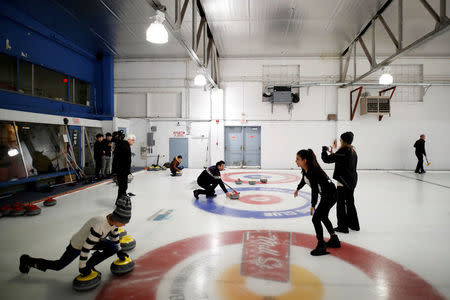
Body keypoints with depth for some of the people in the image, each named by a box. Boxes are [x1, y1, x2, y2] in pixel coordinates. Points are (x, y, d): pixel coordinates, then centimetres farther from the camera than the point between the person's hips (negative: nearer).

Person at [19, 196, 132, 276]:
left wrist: (119, 251, 14)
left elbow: (114, 236, 5)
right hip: (77, 245, -7)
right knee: (58, 266, 9)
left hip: (93, 241, 7)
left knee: (112, 248, -11)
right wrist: (82, 267, -23)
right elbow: (86, 247, -34)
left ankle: (90, 265, 7)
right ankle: (27, 260, 30)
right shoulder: (99, 225, -42)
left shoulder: (113, 221, -17)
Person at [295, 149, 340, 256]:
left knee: (316, 219, -7)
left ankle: (321, 246, 4)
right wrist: (298, 189, 36)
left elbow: (314, 190, -27)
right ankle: (334, 240, 38)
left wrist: (313, 205, -22)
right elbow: (304, 180, 21)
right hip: (326, 195, 10)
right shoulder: (305, 169, 0)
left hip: (330, 195, -10)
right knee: (323, 216, 22)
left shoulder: (312, 171, -28)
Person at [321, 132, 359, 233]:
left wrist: (324, 150, -3)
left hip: (343, 181, -9)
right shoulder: (353, 151, 8)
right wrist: (333, 154, 16)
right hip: (351, 181, 9)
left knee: (341, 203, 2)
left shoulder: (343, 151, -20)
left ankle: (342, 226, 10)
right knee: (350, 202, 20)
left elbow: (327, 159, -22)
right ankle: (354, 224, 32)